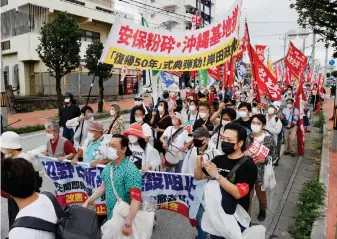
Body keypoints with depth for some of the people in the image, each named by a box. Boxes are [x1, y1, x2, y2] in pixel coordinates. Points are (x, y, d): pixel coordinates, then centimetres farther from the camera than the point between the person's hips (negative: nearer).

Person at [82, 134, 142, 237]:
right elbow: (103, 187, 15)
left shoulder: (131, 171, -23)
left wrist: (128, 224, -30)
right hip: (110, 215, 7)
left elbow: (136, 200, -27)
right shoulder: (108, 167, 1)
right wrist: (87, 202, 13)